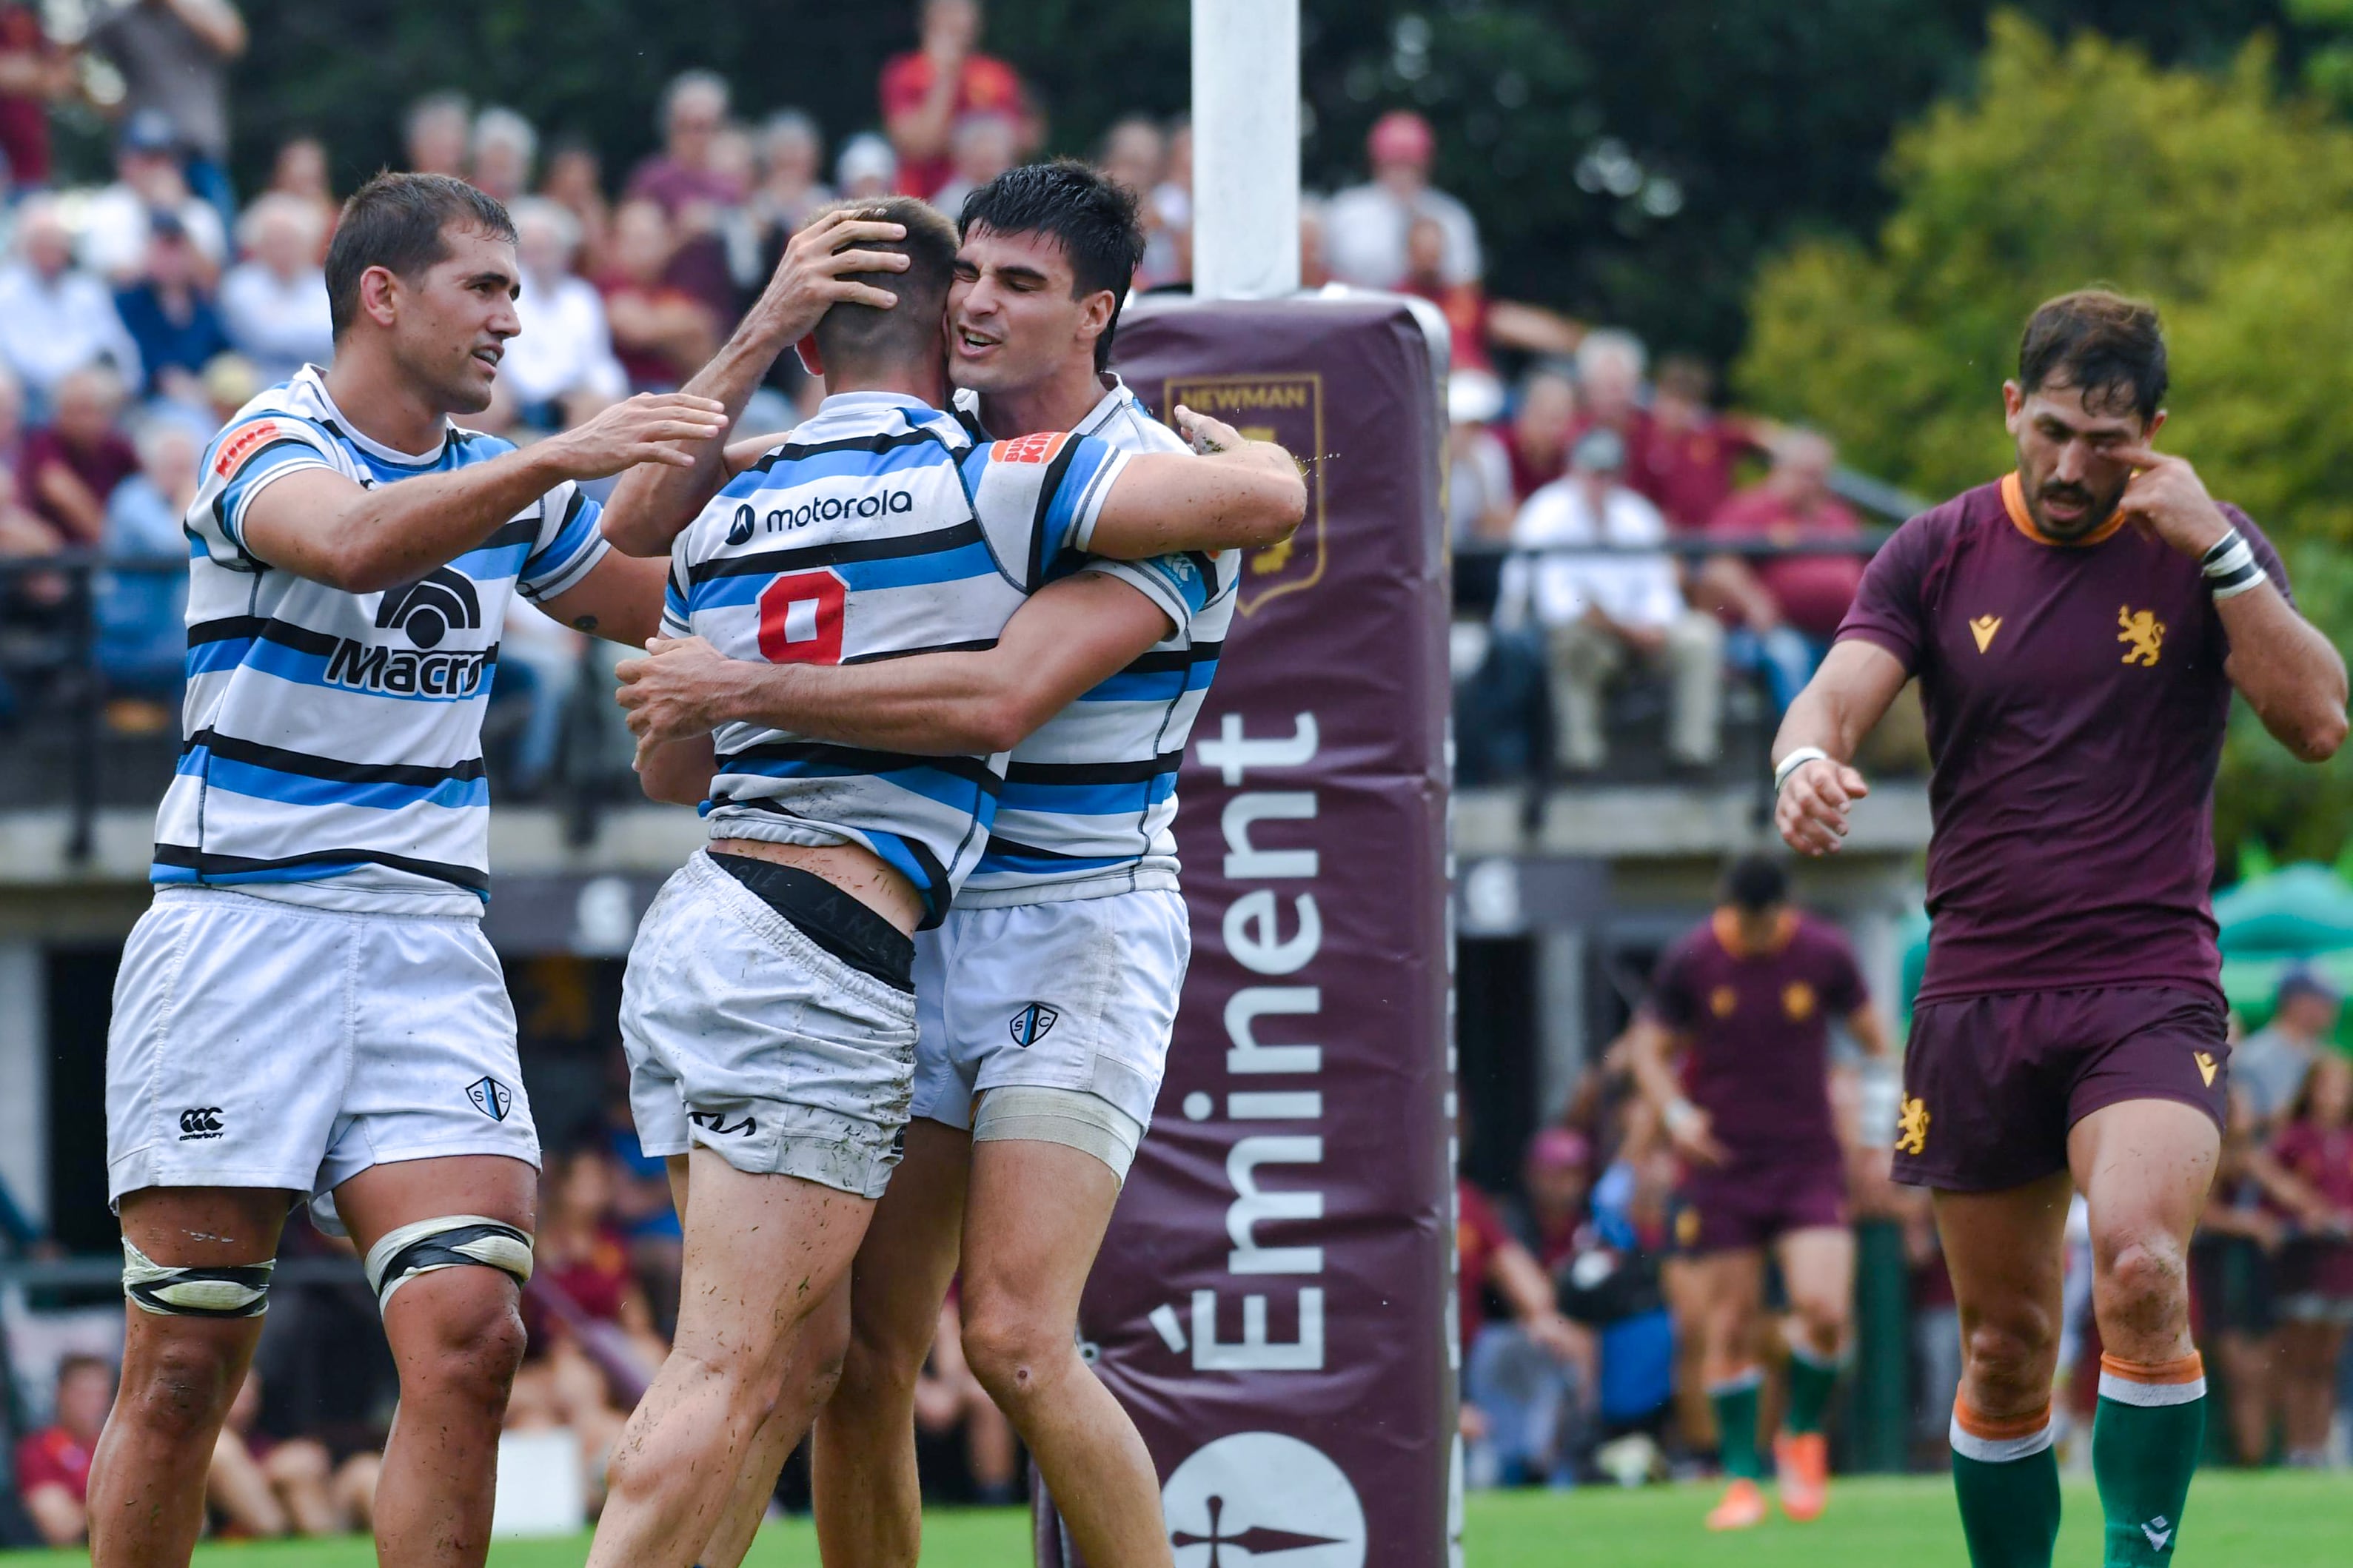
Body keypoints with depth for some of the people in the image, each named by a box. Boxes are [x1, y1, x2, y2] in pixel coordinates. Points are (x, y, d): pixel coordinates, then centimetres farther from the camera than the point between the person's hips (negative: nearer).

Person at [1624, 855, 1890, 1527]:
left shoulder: (1824, 954, -3)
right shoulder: (1691, 961, -4)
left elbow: (1870, 1029, 11)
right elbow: (1648, 1046, 5)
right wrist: (1675, 1112, -12)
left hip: (1809, 1161, 0)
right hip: (1721, 1164, 0)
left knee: (1823, 1308, -17)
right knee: (1729, 1330, -1)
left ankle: (1803, 1434, 11)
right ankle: (1742, 1479, 10)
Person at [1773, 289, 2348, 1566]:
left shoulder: (2204, 545, 3)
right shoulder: (1939, 553, 6)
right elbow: (1835, 695, -6)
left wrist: (2218, 553, -17)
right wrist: (1808, 760, -30)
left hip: (2149, 987, -2)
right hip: (1978, 992, 2)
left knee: (2139, 1269, -27)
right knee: (2005, 1349, 5)